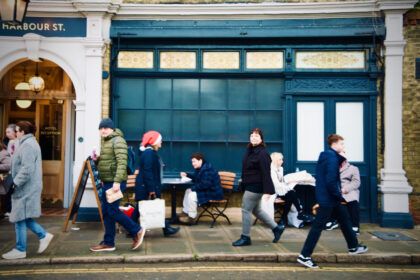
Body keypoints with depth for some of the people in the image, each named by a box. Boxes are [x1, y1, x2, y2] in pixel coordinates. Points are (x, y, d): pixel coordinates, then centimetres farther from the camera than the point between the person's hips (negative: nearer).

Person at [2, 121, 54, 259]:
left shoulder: (27, 145, -17)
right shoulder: (31, 143, 17)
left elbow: (27, 169, -25)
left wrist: (15, 183, -20)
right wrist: (16, 181, 17)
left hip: (26, 189, -10)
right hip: (27, 188, 10)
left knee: (20, 218, -1)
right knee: (23, 217, 15)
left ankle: (20, 250, 9)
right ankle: (44, 235, 17)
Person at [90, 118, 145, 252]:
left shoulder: (118, 141, -11)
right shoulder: (104, 141, 19)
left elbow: (122, 162, -22)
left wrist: (117, 181, -28)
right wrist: (97, 159, 5)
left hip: (116, 182, -10)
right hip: (107, 182, 10)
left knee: (113, 211, -9)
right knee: (106, 212, 10)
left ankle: (136, 231, 6)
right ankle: (108, 243, 17)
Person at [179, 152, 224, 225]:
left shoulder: (207, 169, -24)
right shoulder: (200, 168, 10)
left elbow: (205, 184, -30)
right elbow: (196, 178, 28)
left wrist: (193, 188, -22)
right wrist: (187, 175, 15)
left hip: (213, 193, -12)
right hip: (207, 190, 12)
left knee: (192, 195, -23)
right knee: (188, 191, 16)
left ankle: (191, 218, -12)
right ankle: (185, 212, 18)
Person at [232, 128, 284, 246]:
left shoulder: (262, 153, -17)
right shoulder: (250, 151, 10)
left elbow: (266, 173, -21)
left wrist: (267, 191, -23)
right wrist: (243, 182, 22)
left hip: (255, 187, -10)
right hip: (249, 186, 10)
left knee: (246, 210, -3)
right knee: (256, 210, 18)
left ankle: (245, 238, 10)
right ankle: (277, 228, 31)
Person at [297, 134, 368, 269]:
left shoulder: (326, 156, 12)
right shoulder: (332, 159, -19)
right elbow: (330, 181, -25)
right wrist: (338, 196, -15)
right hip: (328, 198, -11)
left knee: (344, 218, 22)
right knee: (318, 226, -6)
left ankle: (353, 247, 37)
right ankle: (304, 256, 0)